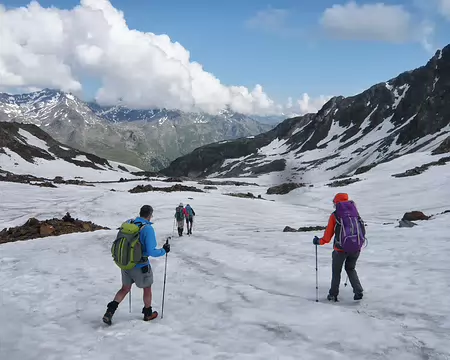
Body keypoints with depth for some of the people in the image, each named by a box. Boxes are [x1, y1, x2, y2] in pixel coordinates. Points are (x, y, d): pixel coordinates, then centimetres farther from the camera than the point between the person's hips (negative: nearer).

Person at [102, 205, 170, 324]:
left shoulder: (127, 223, -3)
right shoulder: (148, 228, -23)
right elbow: (151, 252, -25)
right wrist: (164, 250, -8)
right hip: (140, 267, -5)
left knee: (125, 289, 22)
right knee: (147, 288, 19)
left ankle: (109, 312, 10)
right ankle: (148, 313, 35)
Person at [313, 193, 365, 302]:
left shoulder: (334, 215, -1)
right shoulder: (355, 212, 7)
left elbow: (328, 235, 1)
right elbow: (361, 230, 11)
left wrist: (319, 241, 17)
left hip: (341, 248, -3)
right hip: (356, 247, 3)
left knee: (336, 271, 16)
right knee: (351, 269, 24)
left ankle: (333, 295, 21)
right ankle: (358, 291, 11)